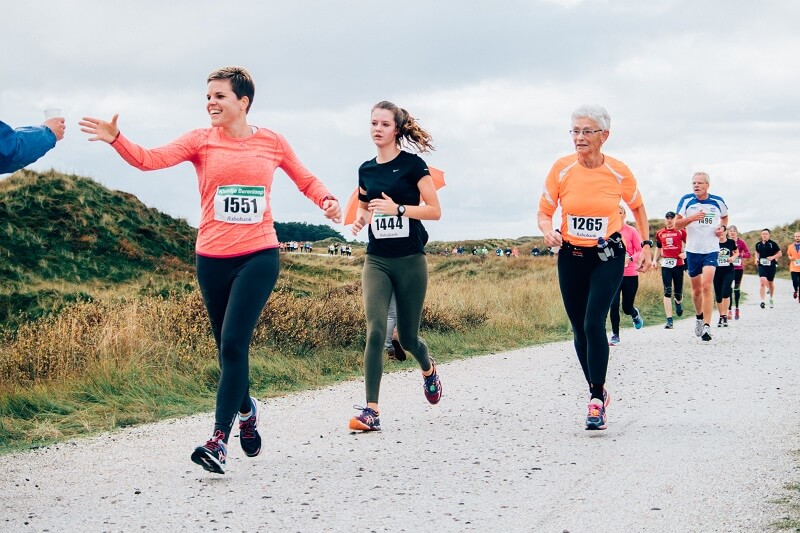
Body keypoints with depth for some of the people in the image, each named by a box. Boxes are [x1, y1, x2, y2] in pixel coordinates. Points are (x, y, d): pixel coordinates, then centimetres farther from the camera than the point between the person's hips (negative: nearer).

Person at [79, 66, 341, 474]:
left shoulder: (272, 142, 3)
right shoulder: (200, 141, 1)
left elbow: (305, 180, 18)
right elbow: (151, 159, -14)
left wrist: (326, 199, -3)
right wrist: (115, 139, -31)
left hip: (259, 257, -2)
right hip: (212, 260, 2)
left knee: (233, 343, -14)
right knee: (228, 347, 13)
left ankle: (219, 441, -14)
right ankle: (246, 409, 41)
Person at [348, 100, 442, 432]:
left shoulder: (412, 164, -4)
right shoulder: (366, 170, 8)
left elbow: (435, 211, -6)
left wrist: (398, 208, -19)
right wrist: (360, 219, 2)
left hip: (410, 261, -3)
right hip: (377, 261, 3)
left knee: (407, 338, 8)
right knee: (375, 330, -15)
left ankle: (428, 369, 44)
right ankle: (371, 411, -16)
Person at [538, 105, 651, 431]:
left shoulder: (619, 172, -8)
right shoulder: (561, 169, -8)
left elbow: (637, 207, 12)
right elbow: (544, 212, 0)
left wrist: (646, 243, 9)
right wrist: (548, 232, -21)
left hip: (608, 257, -2)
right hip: (571, 257, 2)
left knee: (594, 323, -18)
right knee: (580, 329, 8)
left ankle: (596, 399, -10)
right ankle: (598, 393, 25)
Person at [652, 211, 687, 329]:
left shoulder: (681, 231, 2)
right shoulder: (660, 233, 12)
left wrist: (685, 253, -12)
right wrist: (654, 260, 12)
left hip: (678, 264, -2)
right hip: (665, 264, 2)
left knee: (678, 292, 5)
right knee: (667, 292, -8)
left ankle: (678, 302, 45)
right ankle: (669, 320, -10)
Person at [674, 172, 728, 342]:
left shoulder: (718, 201, 0)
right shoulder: (686, 200, -2)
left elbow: (724, 217, 21)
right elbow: (677, 224, -3)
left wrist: (722, 227, 0)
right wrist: (691, 218, -20)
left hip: (711, 250, -1)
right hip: (693, 250, 2)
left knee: (707, 285, -17)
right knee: (696, 289, 12)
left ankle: (707, 326, -18)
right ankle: (699, 317, 38)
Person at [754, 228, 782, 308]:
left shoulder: (773, 244, -5)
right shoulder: (758, 244, 5)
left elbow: (780, 253, 1)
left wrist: (773, 257, -15)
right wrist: (757, 259, 5)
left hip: (771, 265, -1)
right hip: (762, 265, 1)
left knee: (770, 283, 12)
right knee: (763, 281, -17)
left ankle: (771, 298, 35)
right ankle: (762, 301, -18)